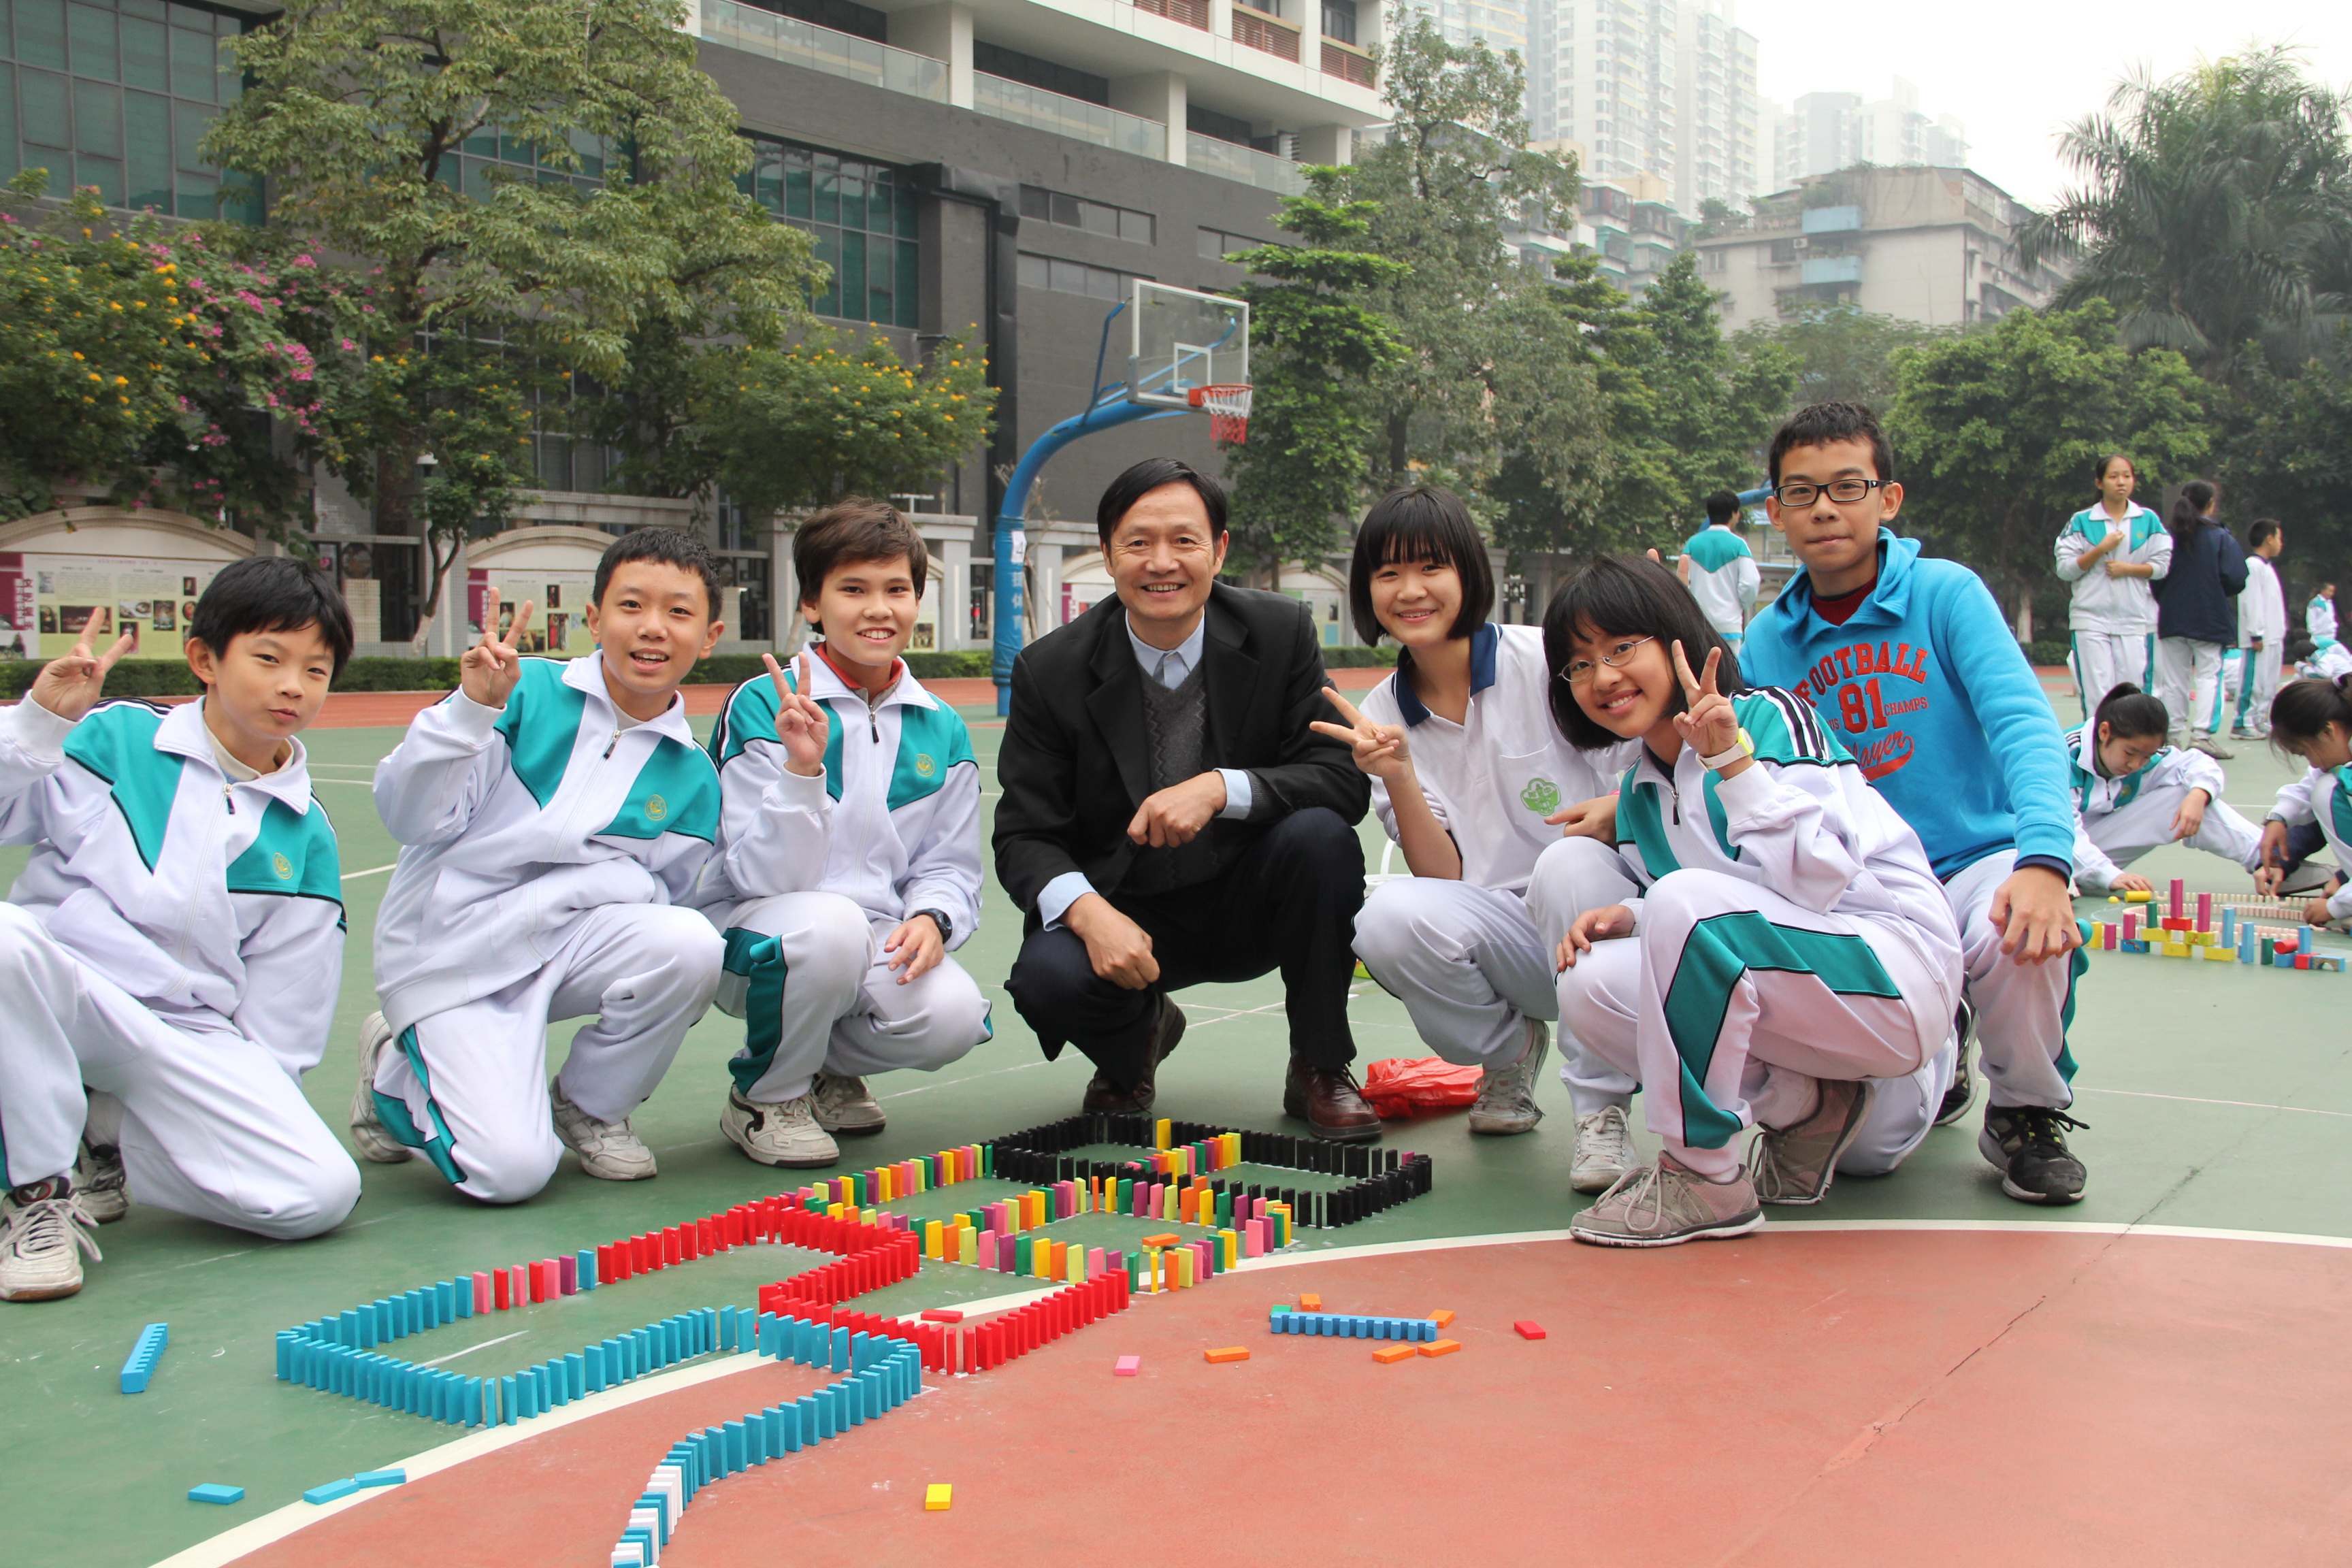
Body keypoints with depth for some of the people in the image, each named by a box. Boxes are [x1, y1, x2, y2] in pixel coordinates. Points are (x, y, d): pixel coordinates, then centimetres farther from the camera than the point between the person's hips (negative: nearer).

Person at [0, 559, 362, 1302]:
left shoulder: (306, 841, 7)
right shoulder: (116, 738, 0)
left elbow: (278, 1025, 10)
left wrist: (250, 1118, 5)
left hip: (191, 1039, 3)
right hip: (62, 995, -2)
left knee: (323, 1192, -19)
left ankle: (105, 1143, 8)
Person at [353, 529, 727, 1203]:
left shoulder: (691, 779, 5)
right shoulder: (526, 693, -6)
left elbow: (661, 901, 0)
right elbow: (411, 818, -12)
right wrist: (471, 709, -25)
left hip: (568, 943, 4)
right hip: (453, 953, -3)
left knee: (691, 944, -29)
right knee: (511, 1170, -20)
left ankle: (590, 1105, 0)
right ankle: (395, 1073, 15)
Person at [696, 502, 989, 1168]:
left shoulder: (940, 730, 5)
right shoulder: (764, 706, -10)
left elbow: (949, 868, 8)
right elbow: (763, 877, -16)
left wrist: (932, 918, -15)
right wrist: (803, 769, -32)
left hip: (880, 940, 4)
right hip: (755, 936, -4)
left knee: (952, 1017, -27)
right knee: (827, 924, -37)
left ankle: (827, 1066, 10)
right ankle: (765, 1097, -7)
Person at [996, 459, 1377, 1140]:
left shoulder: (1282, 633, -8)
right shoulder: (1050, 670, -9)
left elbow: (1344, 781, -13)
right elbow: (1024, 837, -10)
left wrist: (1220, 788, -31)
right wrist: (1088, 913, -32)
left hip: (1250, 906, 1)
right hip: (1125, 914, -1)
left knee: (1322, 836, -29)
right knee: (1047, 977, -31)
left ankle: (1321, 1070, -8)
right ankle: (1137, 1036, 8)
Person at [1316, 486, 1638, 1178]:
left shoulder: (1547, 660, -7)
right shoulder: (1382, 718, 4)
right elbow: (1443, 879, -3)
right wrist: (1398, 777, -19)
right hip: (1506, 946, 3)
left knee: (1569, 862, -35)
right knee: (1390, 915, -28)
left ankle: (1603, 1110, -17)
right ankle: (1510, 1053, 5)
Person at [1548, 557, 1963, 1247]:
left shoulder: (1770, 718, -11)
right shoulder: (1641, 794, 11)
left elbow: (1818, 879, -22)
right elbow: (1694, 935, 14)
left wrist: (1733, 760, -28)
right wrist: (1630, 920, -7)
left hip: (1900, 981, -8)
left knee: (1688, 898, -31)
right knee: (1589, 986, -11)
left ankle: (1703, 1178, -19)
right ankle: (1808, 1106, 0)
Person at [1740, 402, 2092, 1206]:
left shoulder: (1946, 593, -5)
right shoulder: (1766, 642, 4)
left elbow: (2023, 724, -18)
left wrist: (2044, 859, -35)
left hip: (1977, 862, -3)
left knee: (2014, 934, -39)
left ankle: (2027, 1111, -4)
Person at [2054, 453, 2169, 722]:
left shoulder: (2149, 520, 10)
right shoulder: (2081, 522, 5)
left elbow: (2162, 565, 7)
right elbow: (2065, 569, 0)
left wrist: (2128, 568, -8)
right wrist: (2101, 549, -10)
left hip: (2136, 619, 1)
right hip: (2091, 618, -1)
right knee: (2096, 692, -6)